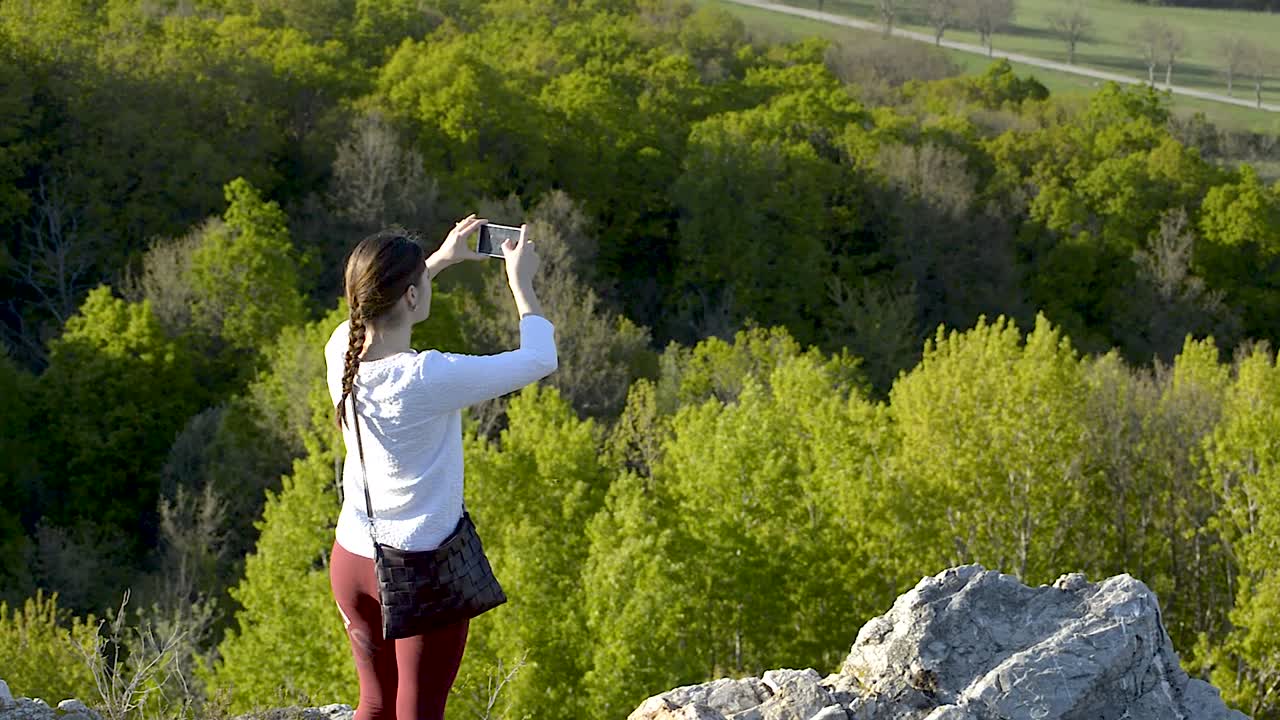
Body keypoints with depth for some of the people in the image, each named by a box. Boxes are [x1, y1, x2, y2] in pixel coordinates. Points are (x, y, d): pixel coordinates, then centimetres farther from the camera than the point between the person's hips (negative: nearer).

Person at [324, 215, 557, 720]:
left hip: (352, 558, 6)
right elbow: (541, 360, -13)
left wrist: (440, 259, 21)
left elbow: (376, 314, 19)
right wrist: (521, 284, 1)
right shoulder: (429, 378, -25)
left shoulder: (341, 352, -8)